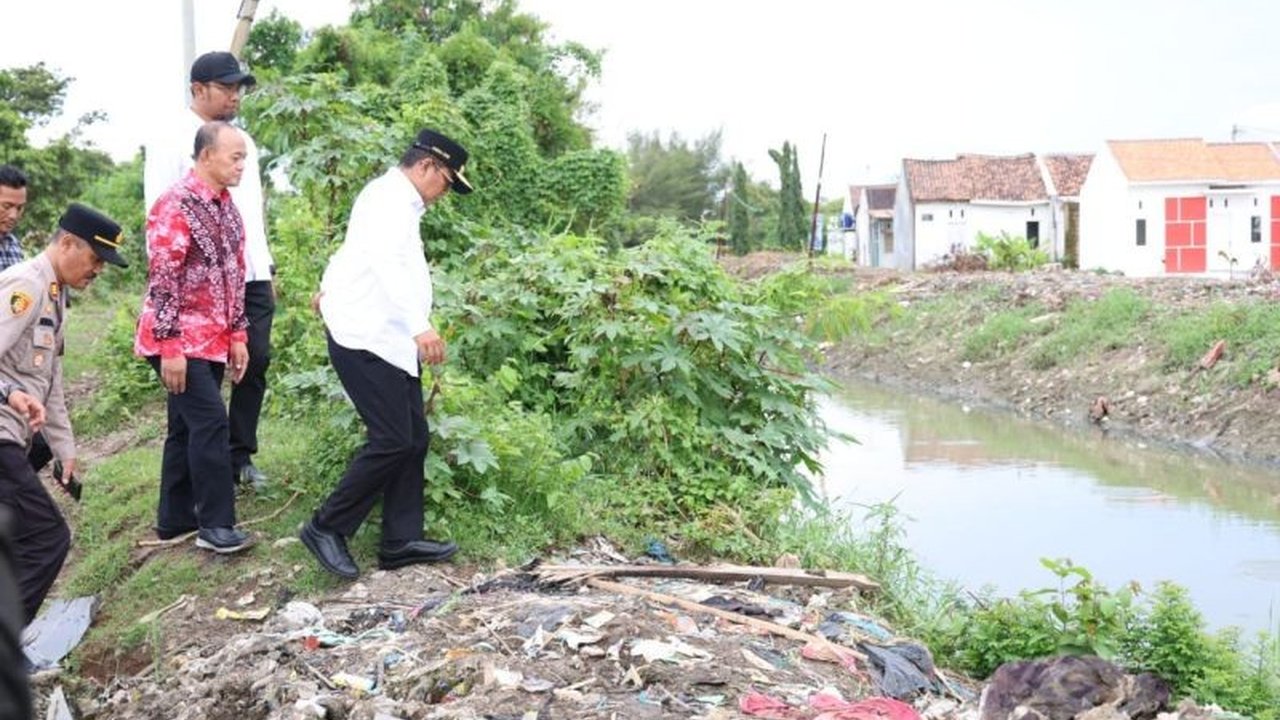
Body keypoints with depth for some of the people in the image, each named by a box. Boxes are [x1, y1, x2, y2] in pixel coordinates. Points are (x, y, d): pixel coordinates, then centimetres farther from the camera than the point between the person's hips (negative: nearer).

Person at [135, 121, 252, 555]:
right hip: (179, 340, -8)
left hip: (212, 340, 8)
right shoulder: (176, 205, -16)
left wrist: (237, 335, 13)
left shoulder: (227, 208, 11)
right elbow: (162, 278, -19)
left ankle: (174, 518, 20)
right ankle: (215, 524, -5)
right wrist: (169, 347, -21)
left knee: (187, 425, 12)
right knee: (210, 421, -11)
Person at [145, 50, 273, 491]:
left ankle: (240, 456, 16)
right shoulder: (172, 143, -5)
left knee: (256, 363, 5)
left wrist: (267, 265, 18)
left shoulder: (243, 140, 15)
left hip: (252, 276, 6)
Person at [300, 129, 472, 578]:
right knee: (392, 441, -12)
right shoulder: (389, 198, -14)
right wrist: (420, 325, -44)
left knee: (413, 439, 6)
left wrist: (330, 286, 53)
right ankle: (327, 528, -1)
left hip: (391, 342, 11)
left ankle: (401, 542, 10)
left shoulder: (399, 202, 20)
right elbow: (388, 263, -32)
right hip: (367, 340, -11)